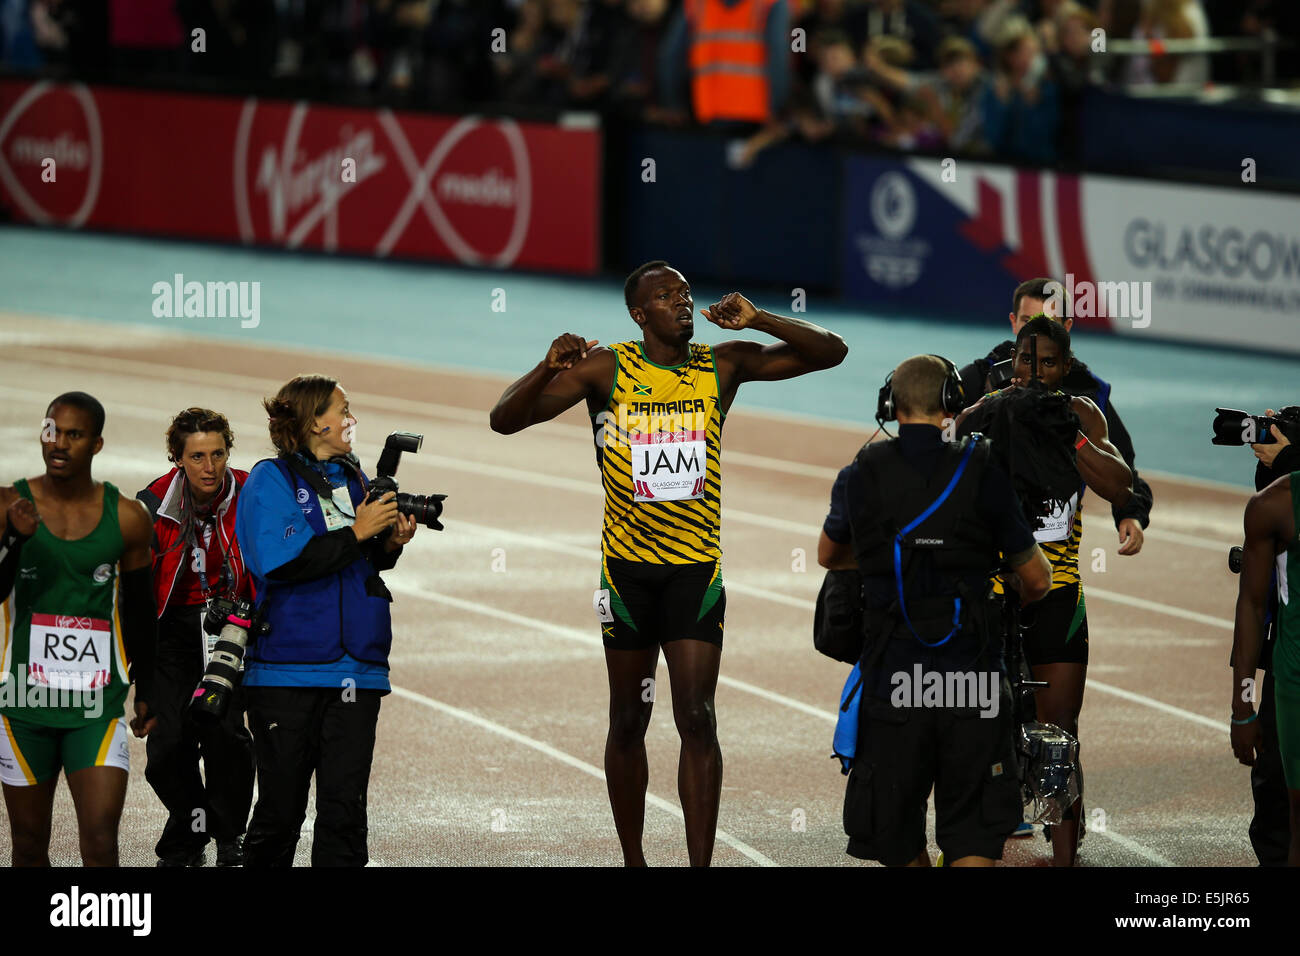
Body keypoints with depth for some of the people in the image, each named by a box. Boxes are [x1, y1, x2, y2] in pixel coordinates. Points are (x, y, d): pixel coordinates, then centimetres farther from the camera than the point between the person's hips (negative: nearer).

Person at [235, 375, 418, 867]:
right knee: (281, 807, -1)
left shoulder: (352, 479, 15)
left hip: (354, 670, 5)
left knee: (344, 805, -2)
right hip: (287, 671, -5)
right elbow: (281, 562, -17)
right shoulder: (270, 481, -3)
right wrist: (357, 534, -14)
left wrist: (390, 543, 1)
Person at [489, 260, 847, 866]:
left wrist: (759, 320, -15)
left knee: (697, 720, -10)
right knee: (629, 721, 9)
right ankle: (633, 861, 23)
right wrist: (548, 369, -26)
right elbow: (505, 420, -7)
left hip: (696, 567, 0)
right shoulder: (606, 370, -4)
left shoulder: (723, 366, 0)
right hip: (629, 566, 0)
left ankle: (701, 866, -12)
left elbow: (831, 352, 0)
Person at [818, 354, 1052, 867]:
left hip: (891, 676, 1)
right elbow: (1037, 579, 3)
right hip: (973, 679, -1)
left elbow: (828, 556, 23)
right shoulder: (981, 473, -4)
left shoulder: (859, 477, 2)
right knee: (973, 839, 2)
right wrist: (1023, 596, 28)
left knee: (899, 841, 14)